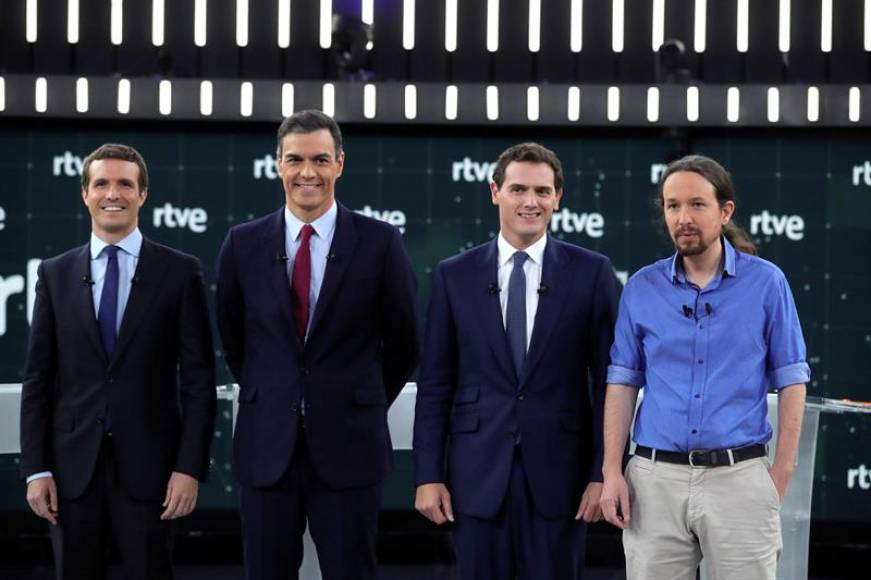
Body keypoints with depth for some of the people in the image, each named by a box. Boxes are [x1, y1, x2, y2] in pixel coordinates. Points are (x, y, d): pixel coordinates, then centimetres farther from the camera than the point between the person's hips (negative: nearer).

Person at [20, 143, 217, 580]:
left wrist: (191, 467, -8)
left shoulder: (179, 272, 1)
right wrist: (35, 468, 0)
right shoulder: (55, 274, 8)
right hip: (73, 465, 2)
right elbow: (38, 380, 7)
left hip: (148, 463, -2)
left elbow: (198, 378, -1)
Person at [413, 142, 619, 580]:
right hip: (478, 473, 1)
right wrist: (427, 475, 1)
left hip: (558, 471, -1)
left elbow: (608, 380, 1)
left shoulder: (591, 273, 1)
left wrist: (603, 473, -4)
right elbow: (435, 385, 6)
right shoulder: (454, 276, 5)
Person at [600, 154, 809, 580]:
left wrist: (782, 474, -5)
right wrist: (612, 472, 0)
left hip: (739, 477, -2)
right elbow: (622, 384, 8)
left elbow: (791, 382, 2)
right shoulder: (641, 288, 5)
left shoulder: (766, 283, 0)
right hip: (655, 478, 2)